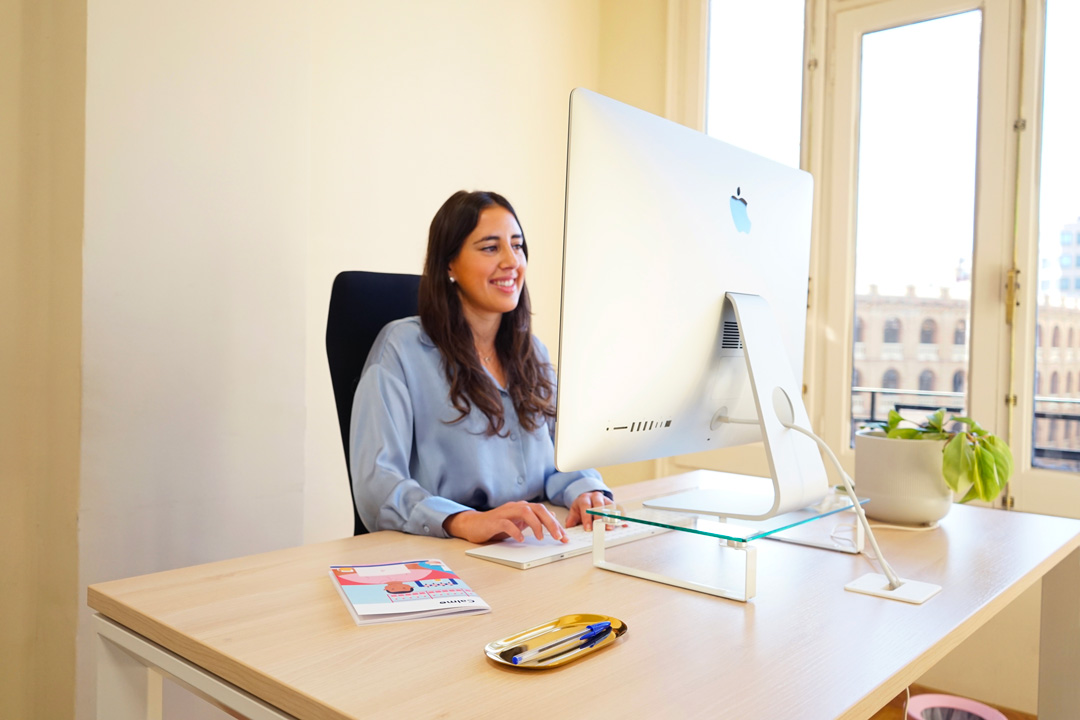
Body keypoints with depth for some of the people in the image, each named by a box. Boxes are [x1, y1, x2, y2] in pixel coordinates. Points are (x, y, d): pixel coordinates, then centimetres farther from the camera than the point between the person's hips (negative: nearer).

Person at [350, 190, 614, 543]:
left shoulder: (532, 351, 15)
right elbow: (376, 485, -15)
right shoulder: (402, 347, -6)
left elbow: (560, 457, 13)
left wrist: (586, 491, -9)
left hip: (534, 550, 4)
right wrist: (466, 521, -32)